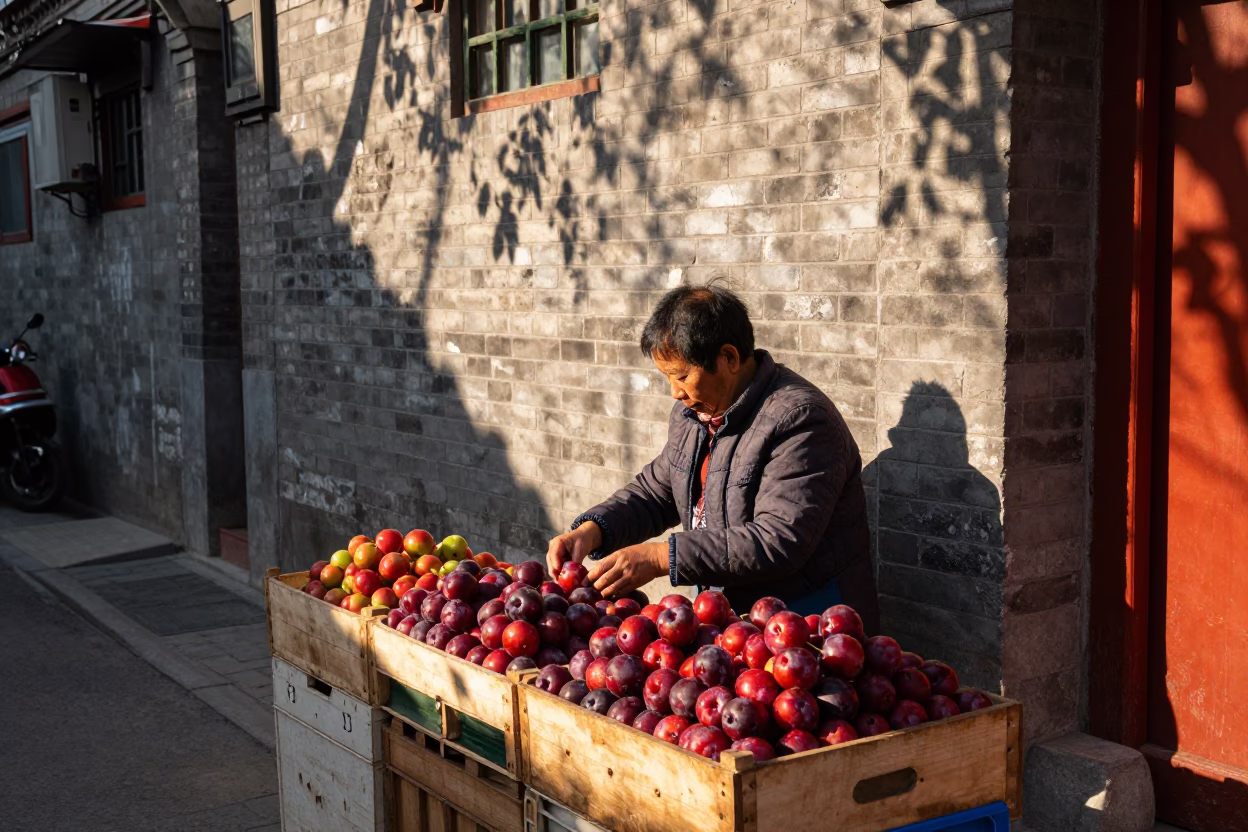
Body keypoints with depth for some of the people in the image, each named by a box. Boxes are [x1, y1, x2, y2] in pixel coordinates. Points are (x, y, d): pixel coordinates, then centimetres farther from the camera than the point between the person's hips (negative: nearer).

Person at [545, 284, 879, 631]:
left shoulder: (799, 420, -19)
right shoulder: (693, 411, 10)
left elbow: (779, 541, -27)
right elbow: (655, 492, 21)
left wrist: (659, 557, -29)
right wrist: (591, 531, 0)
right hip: (726, 610, 8)